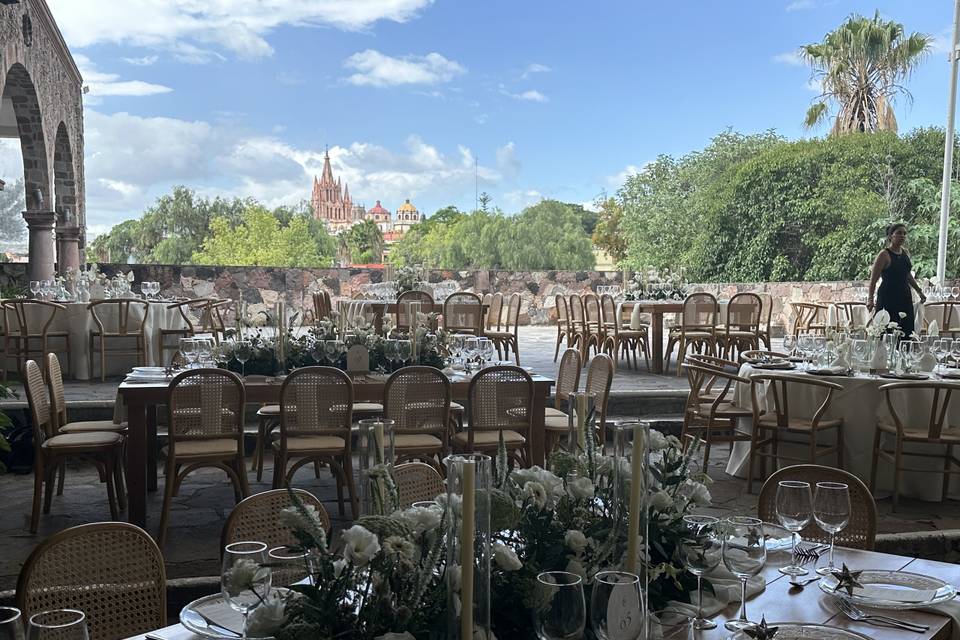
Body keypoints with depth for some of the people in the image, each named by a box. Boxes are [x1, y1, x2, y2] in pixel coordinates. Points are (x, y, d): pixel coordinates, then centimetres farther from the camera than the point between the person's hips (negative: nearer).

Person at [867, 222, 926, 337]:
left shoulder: (905, 253, 10)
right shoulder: (884, 254, -10)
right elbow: (873, 279, -13)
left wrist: (919, 291, 27)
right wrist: (870, 299, -22)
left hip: (905, 298, 7)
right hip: (888, 298, -7)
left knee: (907, 333, 4)